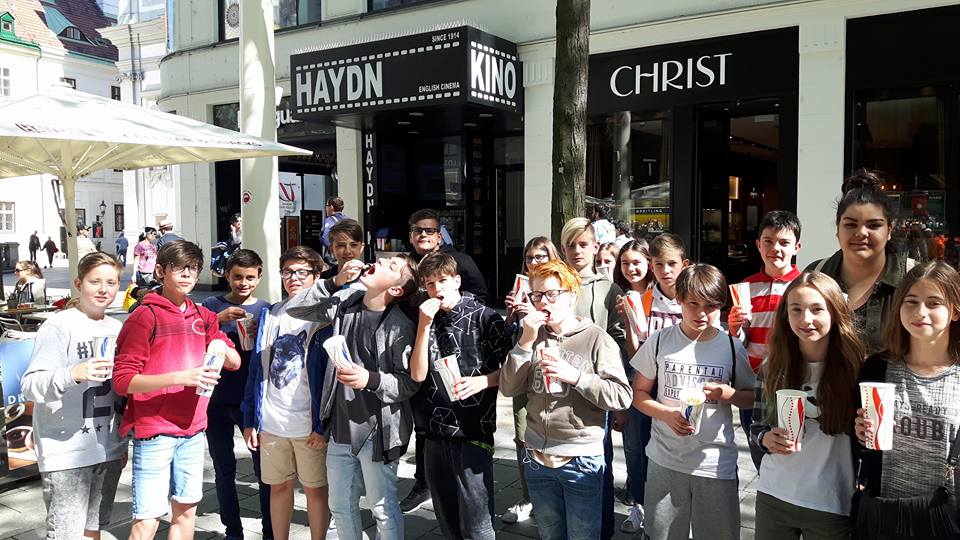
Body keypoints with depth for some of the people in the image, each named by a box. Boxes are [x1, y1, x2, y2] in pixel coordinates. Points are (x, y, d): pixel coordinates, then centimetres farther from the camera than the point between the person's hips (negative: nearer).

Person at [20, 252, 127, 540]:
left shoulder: (116, 328, 10)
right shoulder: (59, 326, -10)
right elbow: (29, 386, -18)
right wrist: (73, 374, -35)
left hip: (109, 449, 6)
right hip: (67, 453, -6)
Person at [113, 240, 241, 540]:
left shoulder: (202, 316, 10)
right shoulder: (145, 315, -8)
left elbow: (235, 362, 10)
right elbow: (122, 380, -13)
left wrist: (220, 346, -12)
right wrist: (181, 376, -24)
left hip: (193, 430, 6)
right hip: (154, 431, -6)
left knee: (186, 510, 14)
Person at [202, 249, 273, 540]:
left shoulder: (266, 309, 3)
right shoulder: (212, 306, 2)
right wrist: (218, 319, -21)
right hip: (217, 401, 1)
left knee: (264, 468, 0)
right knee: (224, 470, 10)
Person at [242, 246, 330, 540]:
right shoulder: (270, 316, 7)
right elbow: (256, 370, 10)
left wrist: (323, 425, -13)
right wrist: (250, 419, 7)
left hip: (310, 425, -4)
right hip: (271, 423, 4)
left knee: (315, 488, 7)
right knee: (278, 486, 15)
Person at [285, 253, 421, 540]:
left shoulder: (400, 326, -16)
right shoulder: (345, 302, -1)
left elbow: (410, 382, -15)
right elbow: (295, 309, 1)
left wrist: (371, 379, -30)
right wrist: (334, 282, -8)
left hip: (376, 433, -6)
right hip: (339, 428, 6)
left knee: (383, 509, 11)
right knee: (341, 507, 21)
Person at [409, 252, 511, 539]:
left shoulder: (483, 317, -5)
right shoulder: (427, 321, 9)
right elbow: (418, 375, -1)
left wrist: (481, 381, -19)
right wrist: (424, 325, -9)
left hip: (473, 431, -5)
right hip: (436, 432, 5)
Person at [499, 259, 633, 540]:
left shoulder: (596, 339, -9)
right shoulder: (532, 336, 5)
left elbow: (622, 396, -14)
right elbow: (509, 388, -3)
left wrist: (575, 376, -23)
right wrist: (526, 342, -12)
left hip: (582, 460, -4)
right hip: (538, 457, 5)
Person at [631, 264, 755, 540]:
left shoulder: (731, 347, 0)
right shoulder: (660, 342, -1)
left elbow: (751, 397, 9)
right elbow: (639, 393, 4)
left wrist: (728, 394, -14)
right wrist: (667, 413, -15)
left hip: (715, 462, 0)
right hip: (665, 458, 0)